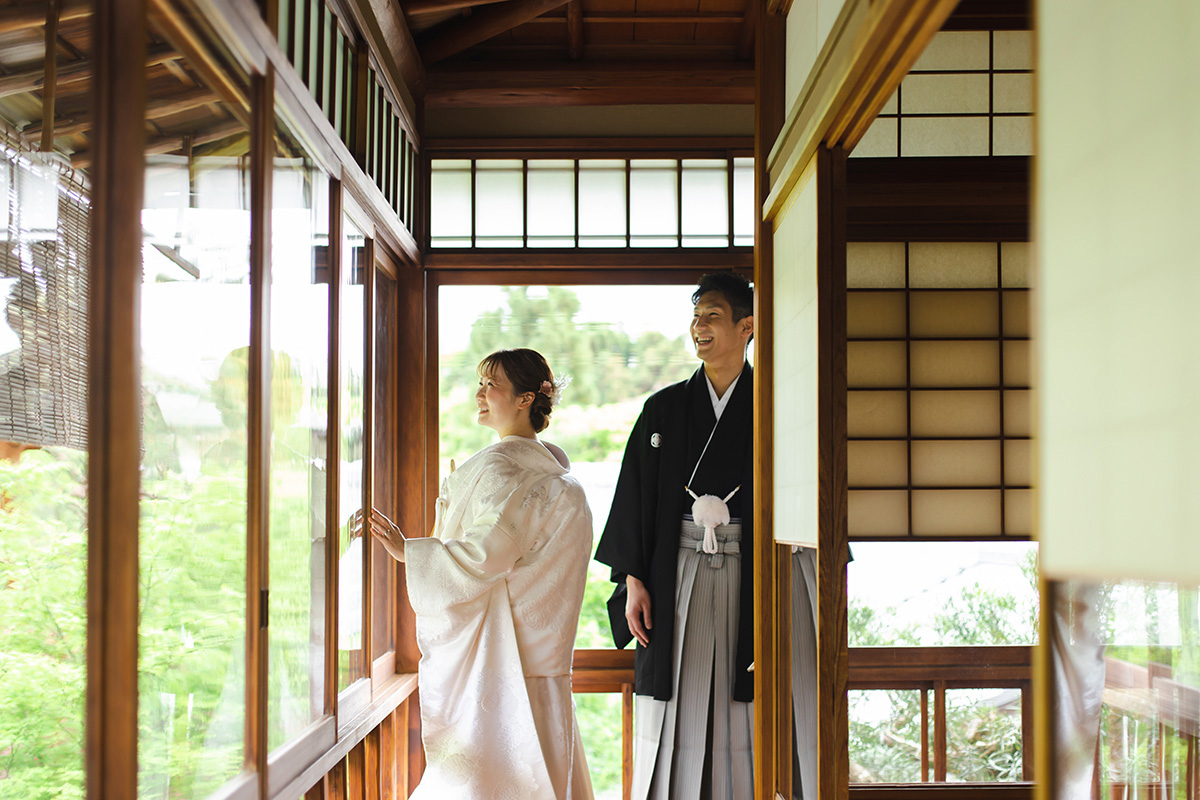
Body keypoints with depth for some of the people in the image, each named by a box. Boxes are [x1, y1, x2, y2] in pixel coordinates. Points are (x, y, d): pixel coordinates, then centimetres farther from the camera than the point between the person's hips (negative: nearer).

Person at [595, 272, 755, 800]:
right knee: (674, 711, 2)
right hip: (676, 578, 2)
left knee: (741, 715, 0)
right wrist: (633, 580, -2)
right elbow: (635, 496, 7)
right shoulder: (664, 410, 9)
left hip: (746, 578, -1)